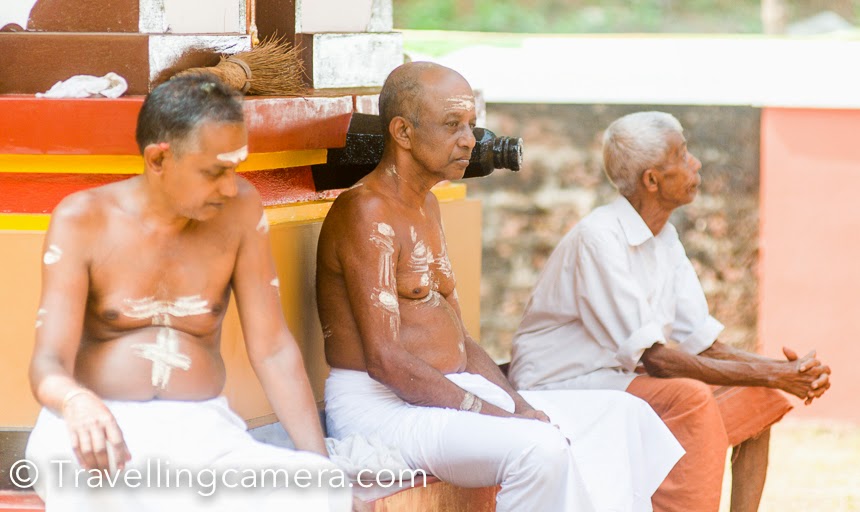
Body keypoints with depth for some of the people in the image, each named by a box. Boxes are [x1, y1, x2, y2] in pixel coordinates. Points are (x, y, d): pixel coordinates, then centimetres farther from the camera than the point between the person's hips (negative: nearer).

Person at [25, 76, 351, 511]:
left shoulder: (239, 209, 2)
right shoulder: (82, 222, -5)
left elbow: (272, 348, 3)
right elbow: (48, 363, -13)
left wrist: (320, 465, -6)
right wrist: (78, 404, -38)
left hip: (202, 428, 2)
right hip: (97, 429, -2)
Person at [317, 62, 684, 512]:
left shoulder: (426, 206, 19)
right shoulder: (366, 212, -12)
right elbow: (385, 360, -19)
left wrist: (519, 406, 1)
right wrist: (494, 416, -19)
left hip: (451, 395, 10)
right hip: (381, 408, -10)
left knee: (623, 416, -1)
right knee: (539, 449, -33)